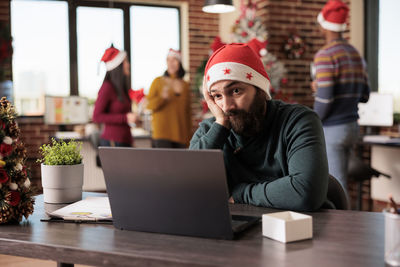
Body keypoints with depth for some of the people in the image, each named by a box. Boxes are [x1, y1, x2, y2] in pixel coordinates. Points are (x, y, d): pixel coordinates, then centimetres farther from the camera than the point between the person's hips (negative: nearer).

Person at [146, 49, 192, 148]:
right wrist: (162, 98, -18)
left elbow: (188, 112, 16)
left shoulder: (185, 85, 13)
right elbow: (149, 105, 1)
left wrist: (189, 136, 14)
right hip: (162, 133, -3)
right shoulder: (158, 81, 5)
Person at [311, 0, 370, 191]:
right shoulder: (355, 55, 11)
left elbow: (324, 99, -23)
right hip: (352, 127, 9)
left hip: (331, 131, -8)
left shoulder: (325, 55, -15)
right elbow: (364, 95, 15)